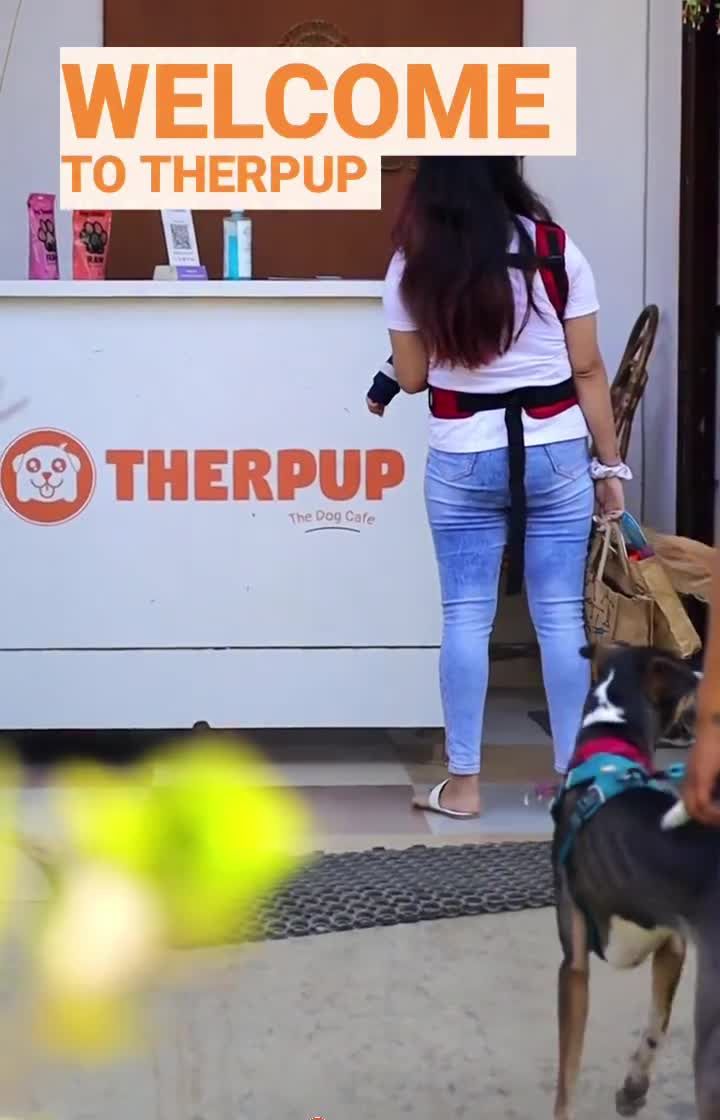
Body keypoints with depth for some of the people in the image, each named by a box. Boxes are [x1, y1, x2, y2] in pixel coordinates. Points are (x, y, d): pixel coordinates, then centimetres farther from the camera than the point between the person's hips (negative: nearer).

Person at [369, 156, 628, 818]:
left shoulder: (413, 267, -4)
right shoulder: (557, 253, -4)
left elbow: (411, 378, 4)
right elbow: (587, 370, -2)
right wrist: (610, 466, 5)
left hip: (463, 460, 0)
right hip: (556, 453, 0)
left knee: (466, 617, 6)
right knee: (561, 616, 6)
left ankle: (463, 783, 9)